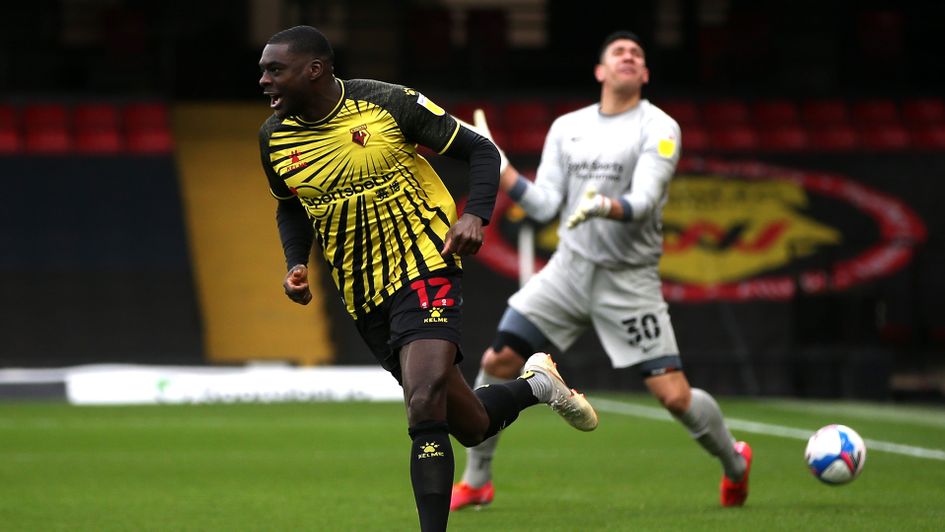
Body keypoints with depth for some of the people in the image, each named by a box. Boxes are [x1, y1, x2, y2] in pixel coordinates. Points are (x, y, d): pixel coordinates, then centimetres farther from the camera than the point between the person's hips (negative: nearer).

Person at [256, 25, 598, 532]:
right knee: (471, 426, 10)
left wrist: (475, 215, -19)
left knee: (424, 411, -26)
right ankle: (538, 384, 40)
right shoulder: (274, 137, -1)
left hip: (426, 267, -5)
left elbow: (481, 150, -3)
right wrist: (295, 263, 1)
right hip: (365, 297, 5)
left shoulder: (391, 103, -14)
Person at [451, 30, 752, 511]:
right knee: (496, 362, -7)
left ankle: (734, 462, 20)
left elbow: (644, 202, -18)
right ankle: (475, 481, 11)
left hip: (630, 279, -4)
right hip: (570, 268, 4)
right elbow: (545, 206, 7)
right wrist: (500, 170, -4)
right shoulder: (567, 127, 8)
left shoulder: (659, 128, -6)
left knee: (675, 396, -11)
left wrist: (606, 207, -39)